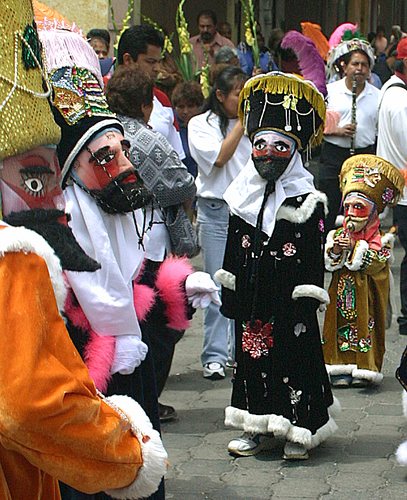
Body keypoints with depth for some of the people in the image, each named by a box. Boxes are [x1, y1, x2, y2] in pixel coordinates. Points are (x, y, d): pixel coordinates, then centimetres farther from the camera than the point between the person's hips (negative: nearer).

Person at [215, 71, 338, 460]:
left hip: (289, 298, -4)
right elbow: (234, 249, 13)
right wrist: (228, 293, 11)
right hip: (252, 297, 5)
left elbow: (313, 256, -6)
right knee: (252, 353, 9)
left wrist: (308, 298, -10)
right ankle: (258, 427, 21)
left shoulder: (306, 201, -5)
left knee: (294, 357, -1)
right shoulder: (242, 198, 9)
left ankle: (298, 429, 10)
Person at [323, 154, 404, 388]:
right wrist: (334, 251, -17)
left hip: (367, 293, -4)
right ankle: (341, 367, 8)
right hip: (342, 289, 4)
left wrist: (355, 248, -26)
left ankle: (364, 368, 4)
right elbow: (327, 262, 3)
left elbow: (376, 261, -20)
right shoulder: (338, 234, 7)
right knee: (340, 323, 2)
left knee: (364, 324, -2)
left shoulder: (380, 238, -5)